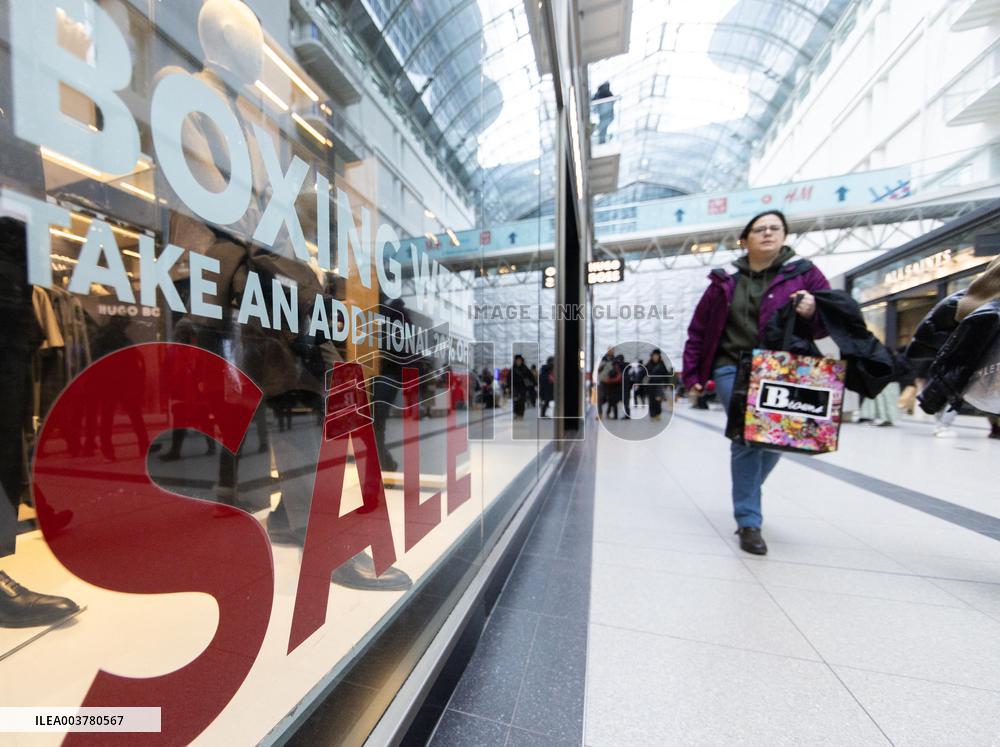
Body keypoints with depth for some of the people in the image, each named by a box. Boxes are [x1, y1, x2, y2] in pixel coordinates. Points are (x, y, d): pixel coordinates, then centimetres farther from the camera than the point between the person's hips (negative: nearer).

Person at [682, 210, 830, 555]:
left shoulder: (805, 273, 9)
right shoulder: (724, 284, 9)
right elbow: (698, 332, 8)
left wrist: (813, 313, -17)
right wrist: (692, 374, 2)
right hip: (733, 369, -1)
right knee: (747, 437, -11)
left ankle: (746, 495, 37)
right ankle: (749, 522, 3)